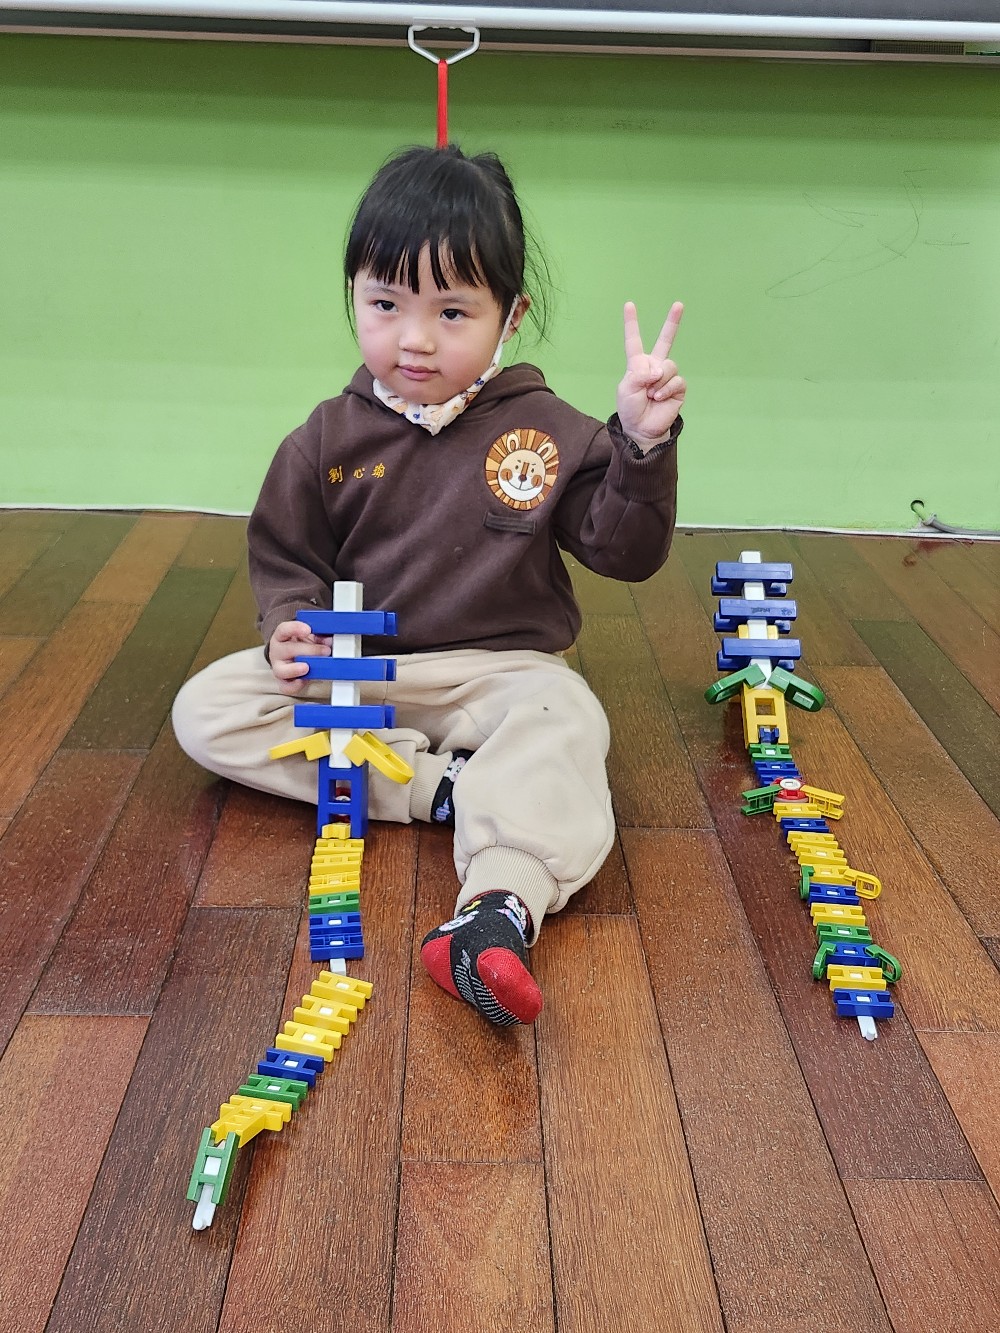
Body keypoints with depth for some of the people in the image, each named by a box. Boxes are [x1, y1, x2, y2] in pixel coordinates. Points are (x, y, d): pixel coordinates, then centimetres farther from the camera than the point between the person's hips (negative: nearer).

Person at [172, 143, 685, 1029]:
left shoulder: (546, 431, -3)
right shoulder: (329, 440, 1)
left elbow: (624, 550, -6)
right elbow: (285, 557, 9)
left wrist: (643, 446, -22)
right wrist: (291, 625, -14)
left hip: (504, 671, -2)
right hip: (352, 669, 3)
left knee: (564, 723, -36)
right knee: (207, 707, -16)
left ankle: (500, 907, -56)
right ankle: (438, 787, -26)